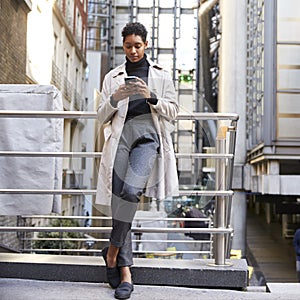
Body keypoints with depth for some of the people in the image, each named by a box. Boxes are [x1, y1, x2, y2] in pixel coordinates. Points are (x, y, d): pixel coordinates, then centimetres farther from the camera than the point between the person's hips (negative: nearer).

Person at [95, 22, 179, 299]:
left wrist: (151, 97, -7)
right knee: (119, 199, -7)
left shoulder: (161, 75, 18)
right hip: (121, 135, 2)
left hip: (148, 133, -2)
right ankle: (125, 272, 0)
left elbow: (172, 111, 10)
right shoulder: (113, 77, 20)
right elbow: (102, 116, 14)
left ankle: (113, 250, -8)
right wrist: (116, 98, -6)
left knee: (131, 191, -27)